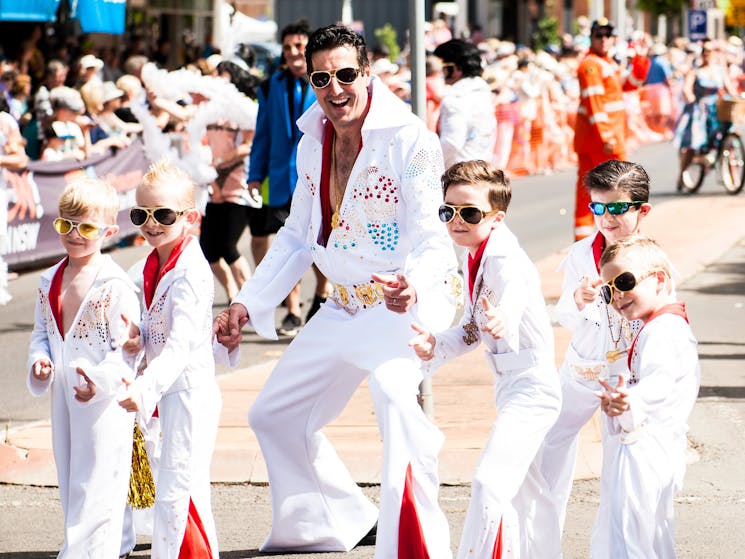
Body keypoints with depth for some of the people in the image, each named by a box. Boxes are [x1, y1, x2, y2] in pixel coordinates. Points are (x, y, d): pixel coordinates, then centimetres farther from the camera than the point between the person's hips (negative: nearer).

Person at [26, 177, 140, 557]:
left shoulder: (115, 284, -13)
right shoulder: (50, 282, 9)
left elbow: (126, 350, -15)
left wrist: (100, 381, -30)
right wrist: (40, 360, -3)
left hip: (104, 401, -7)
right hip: (63, 396, 7)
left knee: (95, 491, -4)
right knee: (70, 487, 15)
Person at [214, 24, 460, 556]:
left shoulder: (410, 140, -17)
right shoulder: (313, 144, 5)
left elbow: (430, 235, -22)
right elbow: (297, 236, 15)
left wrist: (414, 286, -44)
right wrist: (247, 303, 9)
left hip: (409, 300, -8)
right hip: (345, 307, 8)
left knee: (394, 392, -37)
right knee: (274, 415, 16)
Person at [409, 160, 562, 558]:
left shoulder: (506, 260, -20)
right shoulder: (474, 258, 9)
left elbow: (512, 308, -38)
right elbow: (473, 329, 16)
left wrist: (500, 323, -61)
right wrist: (437, 346, -1)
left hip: (530, 386, -11)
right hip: (510, 386, 11)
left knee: (489, 480, -20)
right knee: (525, 489, 21)